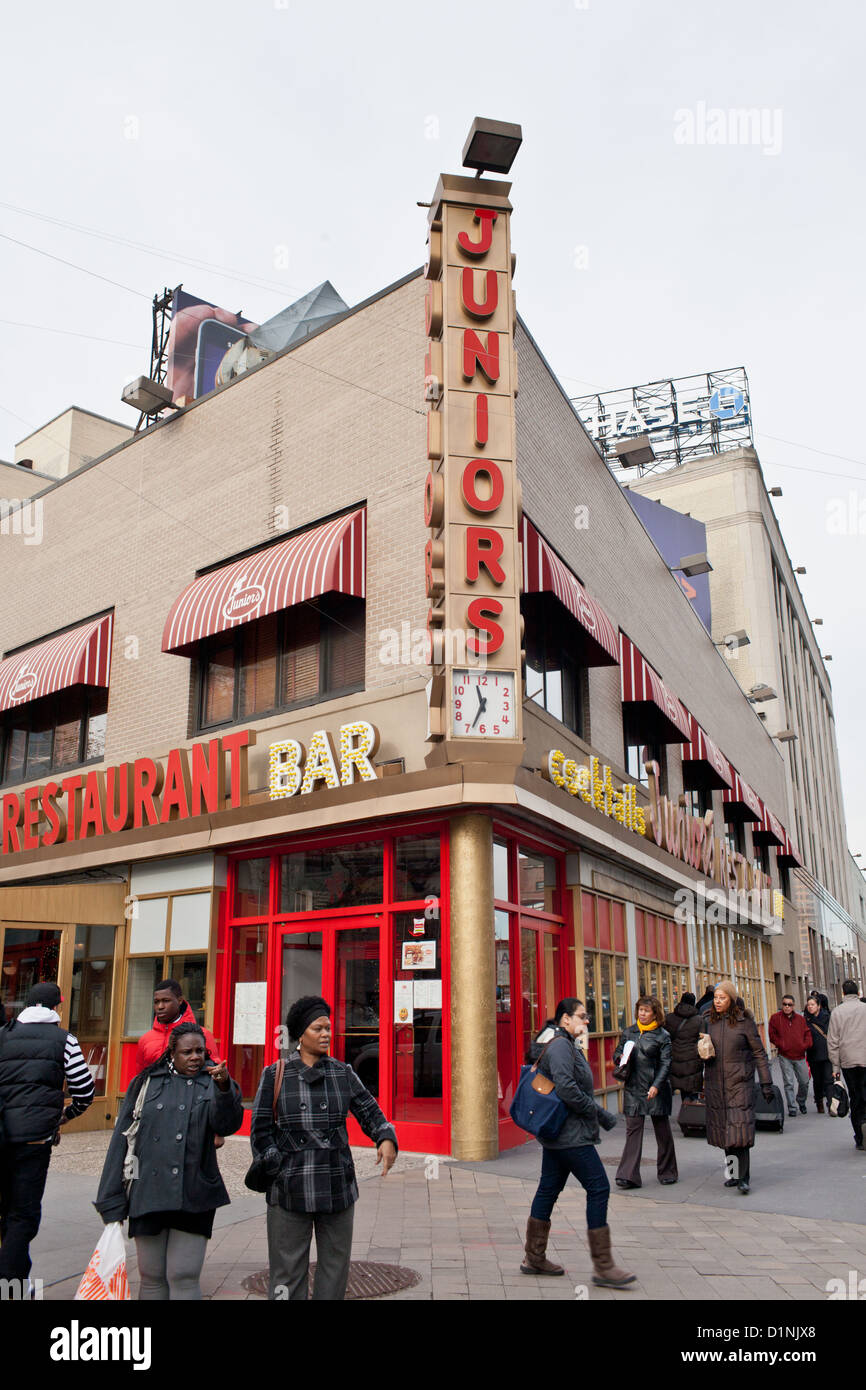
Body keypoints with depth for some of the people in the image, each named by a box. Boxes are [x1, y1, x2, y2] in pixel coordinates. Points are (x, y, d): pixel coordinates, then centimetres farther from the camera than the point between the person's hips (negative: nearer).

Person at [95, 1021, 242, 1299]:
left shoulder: (211, 1083, 3)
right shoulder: (147, 1083, 6)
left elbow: (227, 1125, -14)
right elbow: (122, 1139, 7)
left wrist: (225, 1088, -34)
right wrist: (112, 1203, 3)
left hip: (193, 1197, -1)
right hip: (147, 1194, 2)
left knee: (184, 1277, -1)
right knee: (152, 1277, 10)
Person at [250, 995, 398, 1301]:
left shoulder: (343, 1073, 5)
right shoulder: (274, 1075, 0)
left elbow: (370, 1112, 4)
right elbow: (260, 1131, 0)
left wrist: (386, 1139, -15)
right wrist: (281, 1171, -7)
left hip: (338, 1189, 2)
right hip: (290, 1192, -2)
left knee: (335, 1267, 10)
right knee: (287, 1271, 4)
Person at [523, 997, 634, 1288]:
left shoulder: (567, 1045, 17)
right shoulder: (560, 1046, -16)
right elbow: (565, 1087, -27)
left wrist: (604, 1117, 23)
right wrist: (592, 1110, -14)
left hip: (556, 1133, 11)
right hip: (571, 1135, -11)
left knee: (548, 1189, 14)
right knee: (598, 1188, -6)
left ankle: (534, 1258, 22)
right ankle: (602, 1266, 0)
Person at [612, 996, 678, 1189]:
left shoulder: (662, 1035, -2)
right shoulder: (628, 1032, 9)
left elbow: (665, 1063, -7)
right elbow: (617, 1054, 16)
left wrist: (656, 1086, -18)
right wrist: (620, 1058, -8)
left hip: (656, 1090, -2)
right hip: (633, 1088, 3)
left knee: (662, 1131, 9)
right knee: (633, 1131, -1)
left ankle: (667, 1172, 24)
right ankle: (628, 1175, -2)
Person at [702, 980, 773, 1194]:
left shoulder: (744, 1020, -5)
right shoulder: (710, 1021, 7)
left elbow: (759, 1053, -2)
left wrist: (766, 1083, -4)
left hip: (740, 1082, -4)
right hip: (715, 1083, 4)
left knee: (740, 1128, -10)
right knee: (723, 1129, 8)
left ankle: (744, 1178, -5)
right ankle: (733, 1172, 21)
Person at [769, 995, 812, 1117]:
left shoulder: (800, 1018, 7)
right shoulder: (776, 1018, -1)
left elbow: (807, 1033, 10)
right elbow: (772, 1035, -1)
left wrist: (805, 1045, -6)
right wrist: (781, 1045, -11)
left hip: (800, 1056, 3)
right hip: (785, 1057, -3)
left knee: (804, 1082, 10)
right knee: (789, 1083, -3)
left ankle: (801, 1102, 34)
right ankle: (792, 1107, 6)